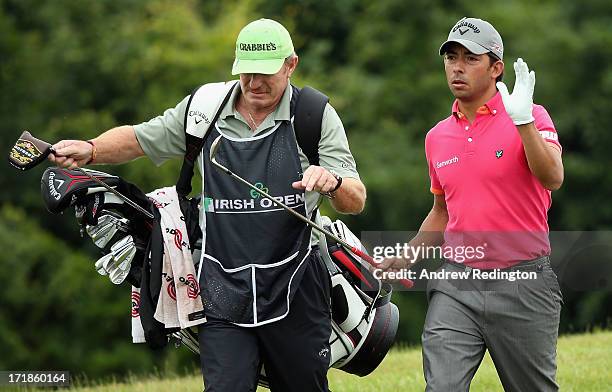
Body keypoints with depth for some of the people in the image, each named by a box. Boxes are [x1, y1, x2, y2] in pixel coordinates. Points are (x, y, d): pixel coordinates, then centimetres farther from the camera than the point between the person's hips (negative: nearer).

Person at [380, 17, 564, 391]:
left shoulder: (530, 118, -3)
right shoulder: (438, 137, 12)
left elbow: (552, 178, -21)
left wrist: (523, 121, -30)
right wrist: (404, 259, 14)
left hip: (523, 286, -3)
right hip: (456, 285, 4)